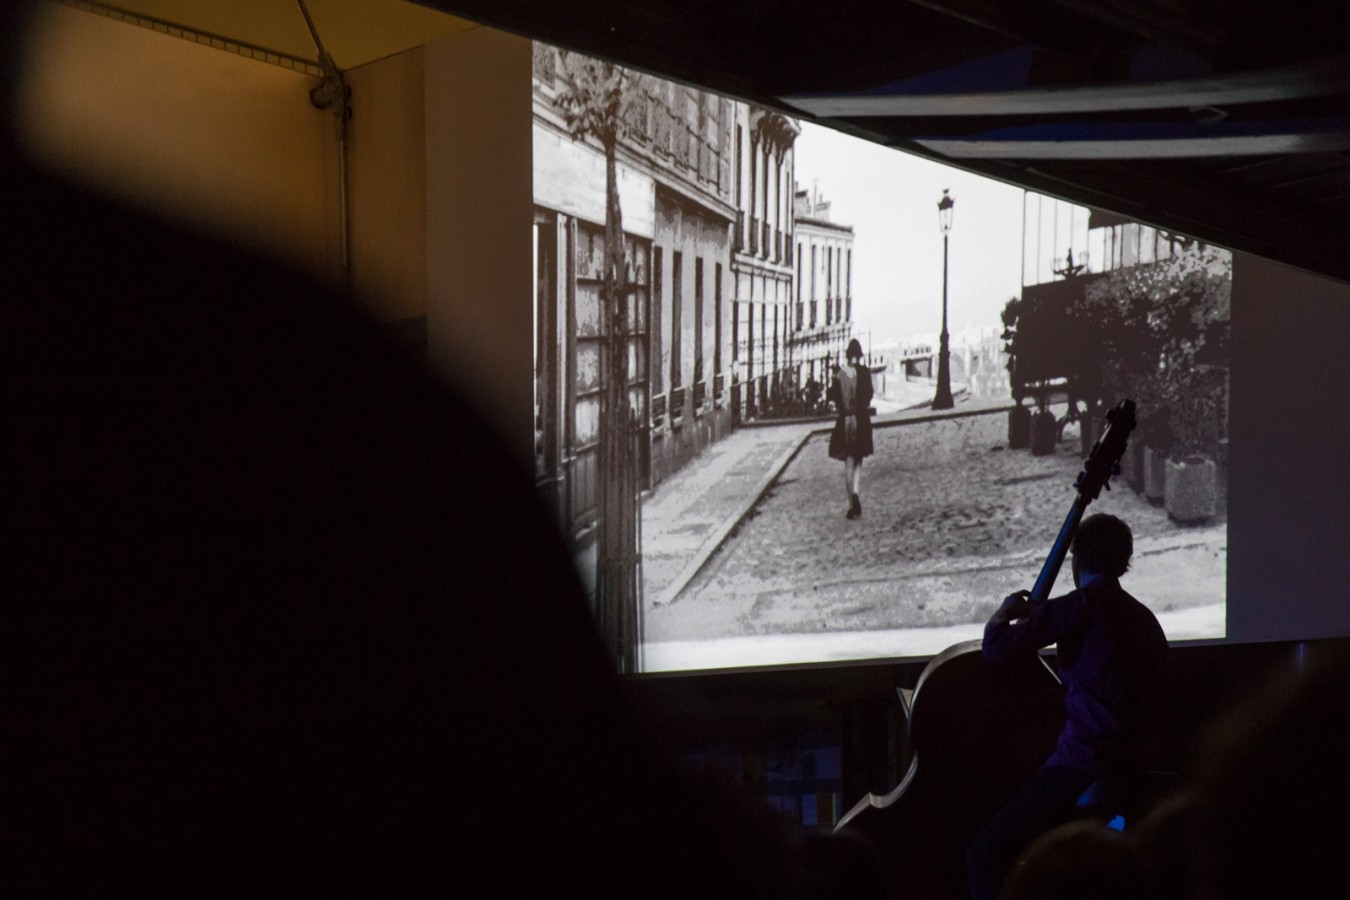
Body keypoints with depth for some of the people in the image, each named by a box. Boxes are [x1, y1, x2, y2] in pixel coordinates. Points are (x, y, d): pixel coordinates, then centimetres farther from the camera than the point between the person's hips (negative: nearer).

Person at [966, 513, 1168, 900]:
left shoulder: (1084, 604, -9)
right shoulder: (1143, 617, 18)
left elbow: (996, 646, -14)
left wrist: (1005, 612, 7)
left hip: (1083, 767, -9)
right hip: (1133, 765, 9)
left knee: (986, 856, -11)